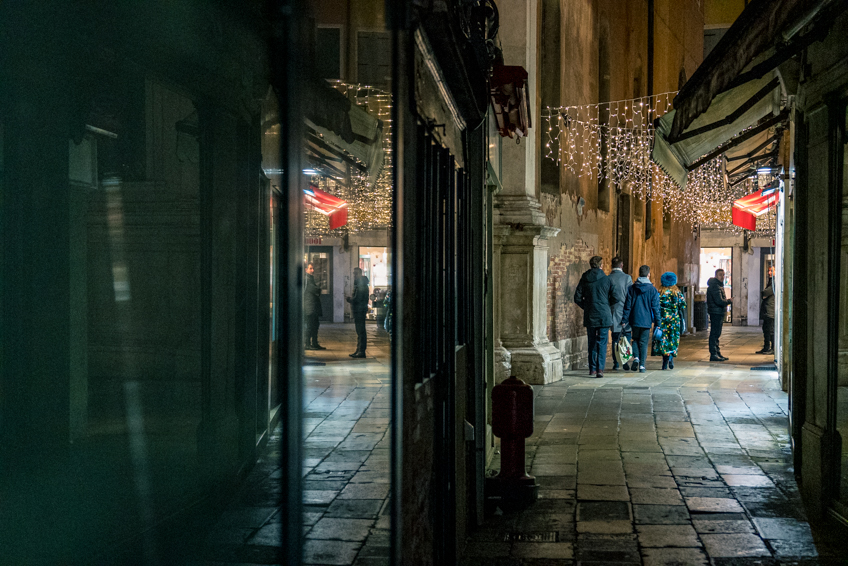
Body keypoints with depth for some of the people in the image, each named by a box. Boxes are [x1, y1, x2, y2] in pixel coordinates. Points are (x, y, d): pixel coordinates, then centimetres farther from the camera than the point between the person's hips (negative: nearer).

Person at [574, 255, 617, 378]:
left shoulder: (584, 279, 1)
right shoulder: (606, 279, -3)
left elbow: (577, 298, 1)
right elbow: (614, 298, -2)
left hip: (589, 316, 2)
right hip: (604, 315, -2)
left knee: (592, 343, 11)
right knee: (602, 343, 0)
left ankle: (592, 370, 12)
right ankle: (600, 369, -8)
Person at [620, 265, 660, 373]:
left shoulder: (631, 288, 1)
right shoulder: (652, 289, -4)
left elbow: (627, 306, 1)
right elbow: (655, 307, -3)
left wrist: (624, 320, 3)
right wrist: (657, 322, 3)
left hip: (634, 320, 1)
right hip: (646, 321, -1)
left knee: (635, 339, 17)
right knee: (643, 342, 5)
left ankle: (636, 357, -5)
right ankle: (642, 365, 1)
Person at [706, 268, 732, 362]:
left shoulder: (719, 285, 18)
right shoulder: (714, 286, -16)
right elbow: (719, 301, -23)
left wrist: (726, 301, 5)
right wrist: (729, 301, -9)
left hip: (719, 313, 11)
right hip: (716, 313, -11)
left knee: (717, 334, 15)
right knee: (714, 333, -8)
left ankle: (717, 353, 22)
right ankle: (713, 354, -7)